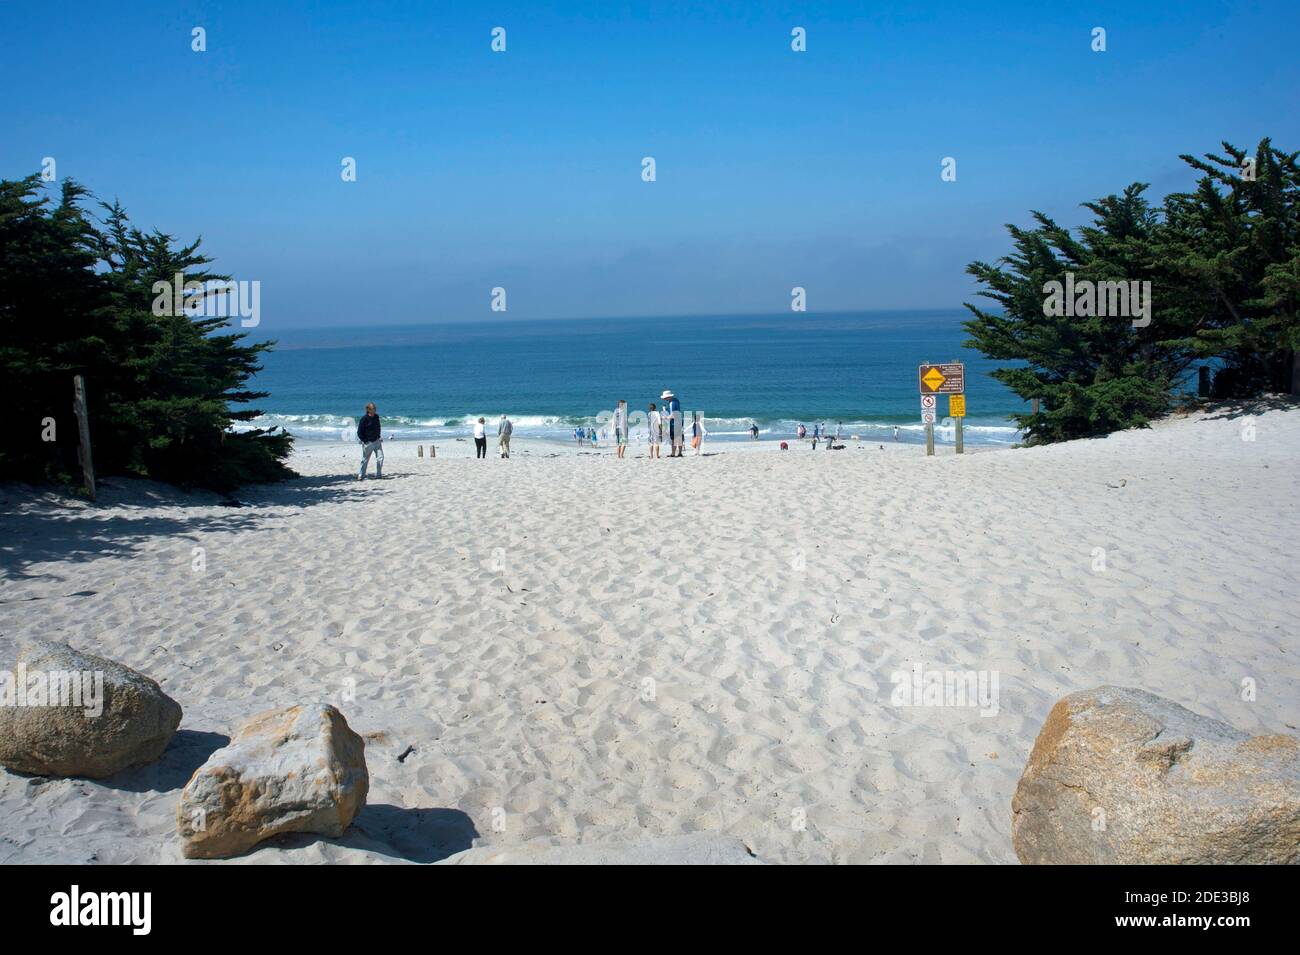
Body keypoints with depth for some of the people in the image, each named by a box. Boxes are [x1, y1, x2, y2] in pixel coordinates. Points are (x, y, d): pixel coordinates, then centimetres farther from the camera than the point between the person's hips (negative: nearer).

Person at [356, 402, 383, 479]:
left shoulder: (376, 417, 3)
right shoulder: (364, 419, -15)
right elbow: (359, 432, -11)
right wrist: (365, 441, -11)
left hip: (376, 441, 5)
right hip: (368, 442, -5)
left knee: (380, 457, -2)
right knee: (365, 459, 5)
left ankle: (378, 474, 9)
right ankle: (360, 475, 19)